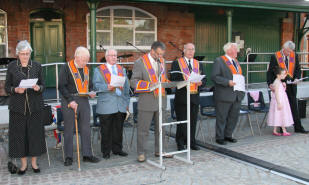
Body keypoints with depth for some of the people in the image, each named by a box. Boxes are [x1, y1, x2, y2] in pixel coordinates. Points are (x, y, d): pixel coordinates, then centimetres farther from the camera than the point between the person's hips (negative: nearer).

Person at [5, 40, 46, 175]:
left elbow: (43, 85, 8)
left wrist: (38, 88, -14)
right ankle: (23, 163, 17)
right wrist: (16, 89, -16)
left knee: (35, 133, 4)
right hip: (18, 106, 0)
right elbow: (7, 88, 4)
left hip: (34, 106, 1)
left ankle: (34, 162, 19)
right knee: (19, 134, 3)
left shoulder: (36, 66, 6)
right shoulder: (12, 66, 3)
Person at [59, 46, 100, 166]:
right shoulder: (66, 68, -4)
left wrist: (91, 93, 1)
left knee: (86, 129, 7)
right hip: (70, 102, -5)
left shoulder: (86, 69, 14)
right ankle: (68, 157, 11)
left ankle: (87, 155, 15)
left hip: (84, 101, 5)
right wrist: (70, 100, -17)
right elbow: (62, 86, -9)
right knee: (69, 130, 2)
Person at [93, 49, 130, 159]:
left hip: (120, 105, 4)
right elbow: (96, 85, -5)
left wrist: (127, 102, 13)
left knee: (118, 128, 8)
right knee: (106, 130, -1)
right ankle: (106, 151, 9)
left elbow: (126, 87, 19)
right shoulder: (99, 70, 7)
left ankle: (117, 149, 19)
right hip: (106, 105, -4)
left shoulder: (122, 70, 20)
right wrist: (107, 87, -22)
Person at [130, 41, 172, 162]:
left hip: (160, 101, 6)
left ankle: (159, 151, 25)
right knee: (143, 129, 2)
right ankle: (141, 153, 13)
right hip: (146, 102, -6)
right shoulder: (140, 62, -7)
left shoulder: (162, 61, 13)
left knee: (161, 128, 12)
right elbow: (134, 82, -12)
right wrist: (149, 85, -23)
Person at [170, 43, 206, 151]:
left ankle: (192, 143, 21)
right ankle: (180, 144, 11)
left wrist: (200, 82, -12)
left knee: (193, 122, 10)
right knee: (182, 122, 0)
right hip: (182, 97, -4)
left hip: (194, 97, 4)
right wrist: (184, 81, -23)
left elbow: (204, 80, 11)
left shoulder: (198, 64, 14)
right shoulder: (176, 63, 2)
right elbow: (173, 79, -6)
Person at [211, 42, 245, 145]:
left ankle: (228, 135, 26)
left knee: (234, 117, 12)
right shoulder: (219, 61, -7)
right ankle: (219, 137, 14)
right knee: (222, 117, 1)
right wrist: (227, 82, -22)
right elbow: (214, 77, -15)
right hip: (224, 96, -7)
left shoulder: (236, 61, 17)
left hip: (237, 95, 8)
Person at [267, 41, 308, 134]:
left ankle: (298, 127, 16)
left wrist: (296, 78, -8)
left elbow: (298, 69, 11)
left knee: (294, 106, 8)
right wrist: (270, 84, -16)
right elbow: (270, 72, -5)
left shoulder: (294, 56, 3)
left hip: (291, 85, 3)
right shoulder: (275, 57, -7)